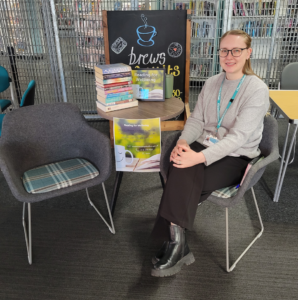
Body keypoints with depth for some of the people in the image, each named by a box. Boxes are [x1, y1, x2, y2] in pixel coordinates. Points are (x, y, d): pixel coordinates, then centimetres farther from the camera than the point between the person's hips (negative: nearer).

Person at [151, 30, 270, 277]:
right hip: (205, 146, 5)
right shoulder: (211, 83, 9)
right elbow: (196, 120, 8)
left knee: (181, 179, -28)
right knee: (182, 172, -29)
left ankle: (175, 244, -10)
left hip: (235, 157, -4)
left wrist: (199, 157, -32)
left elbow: (238, 137, -20)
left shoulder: (257, 89, -10)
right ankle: (177, 246, -18)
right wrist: (183, 142, -14)